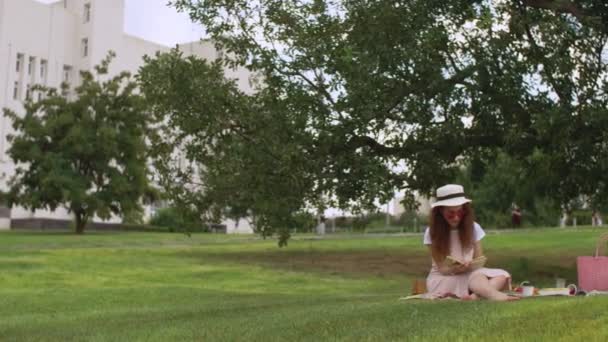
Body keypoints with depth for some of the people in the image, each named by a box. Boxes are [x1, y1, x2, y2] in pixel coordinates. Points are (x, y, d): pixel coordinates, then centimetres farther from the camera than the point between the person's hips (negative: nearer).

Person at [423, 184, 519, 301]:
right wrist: (455, 269, -30)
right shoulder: (432, 232, -8)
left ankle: (475, 297, -48)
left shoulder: (473, 228, 0)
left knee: (502, 276, -25)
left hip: (470, 274, 4)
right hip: (443, 278, -4)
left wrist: (470, 265, -22)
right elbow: (442, 268, -8)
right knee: (478, 278, -33)